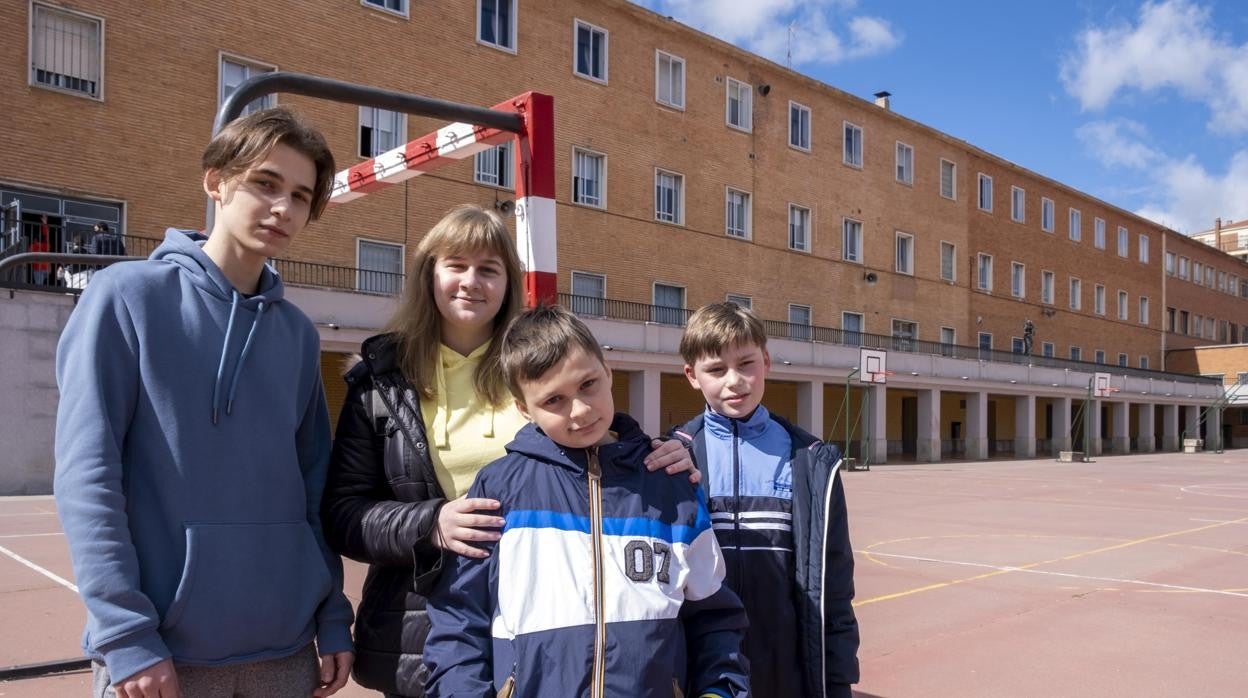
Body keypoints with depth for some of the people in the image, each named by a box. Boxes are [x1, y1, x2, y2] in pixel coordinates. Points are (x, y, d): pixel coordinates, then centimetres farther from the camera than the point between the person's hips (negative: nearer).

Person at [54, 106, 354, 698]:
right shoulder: (127, 297, -5)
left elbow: (315, 487, 10)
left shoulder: (298, 332, 8)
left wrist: (333, 619, 7)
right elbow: (86, 476, -10)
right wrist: (127, 634, -15)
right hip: (160, 646, -4)